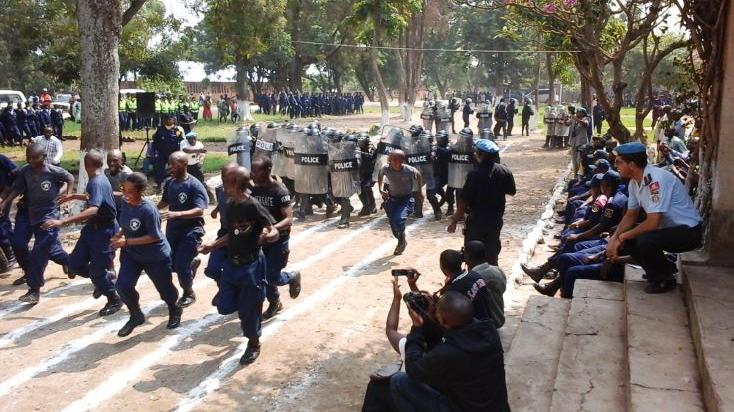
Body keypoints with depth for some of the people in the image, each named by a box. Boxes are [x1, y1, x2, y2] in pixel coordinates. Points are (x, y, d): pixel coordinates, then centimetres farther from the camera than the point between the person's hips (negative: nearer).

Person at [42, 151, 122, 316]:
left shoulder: (97, 182, -26)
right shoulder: (97, 180, 5)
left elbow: (93, 210, -41)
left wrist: (63, 221, -46)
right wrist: (73, 196, 36)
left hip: (104, 231, -9)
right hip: (93, 228, 9)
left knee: (96, 270, 0)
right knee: (75, 263, 9)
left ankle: (114, 300, 21)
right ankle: (105, 277, 31)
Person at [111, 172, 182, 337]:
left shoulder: (148, 210, -30)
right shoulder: (126, 204, -8)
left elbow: (154, 237, -28)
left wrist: (126, 241, -28)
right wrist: (119, 235, -8)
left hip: (156, 256, -6)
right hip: (132, 253, 6)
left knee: (164, 288, 13)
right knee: (122, 286, -10)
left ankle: (175, 311, 45)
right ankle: (136, 316, 16)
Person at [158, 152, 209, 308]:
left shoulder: (194, 185, -19)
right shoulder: (169, 182, 1)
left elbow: (199, 211, -28)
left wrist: (177, 214, -39)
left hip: (191, 230, -6)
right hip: (172, 228, 6)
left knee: (180, 265, -10)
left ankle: (188, 294, 17)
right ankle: (192, 262, 42)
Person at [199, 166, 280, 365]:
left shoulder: (254, 207, -20)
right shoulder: (230, 206, 5)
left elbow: (275, 233, -20)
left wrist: (266, 236, -41)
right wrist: (213, 245, 16)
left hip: (251, 265, -7)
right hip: (231, 263, 7)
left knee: (249, 308, 4)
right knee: (224, 307, 9)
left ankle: (254, 344, 27)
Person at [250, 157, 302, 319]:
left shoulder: (280, 191, -19)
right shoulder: (254, 189, 0)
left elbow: (289, 219, -25)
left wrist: (272, 229, -40)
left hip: (278, 239, -6)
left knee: (272, 277, -6)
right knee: (262, 274, 9)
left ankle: (293, 276, 27)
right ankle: (274, 303, 33)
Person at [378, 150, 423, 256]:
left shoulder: (409, 170, -22)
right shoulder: (386, 169, -15)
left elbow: (418, 174, 2)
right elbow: (380, 175, 9)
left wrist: (419, 189, 8)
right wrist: (381, 189, 1)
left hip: (406, 200, -3)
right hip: (392, 199, 4)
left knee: (399, 219, -27)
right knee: (393, 226, 10)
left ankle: (401, 241, 3)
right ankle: (402, 243, 41)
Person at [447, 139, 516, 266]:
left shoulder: (475, 174, -20)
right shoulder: (505, 171, -4)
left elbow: (464, 200, -18)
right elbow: (511, 192, 10)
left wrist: (455, 220, -9)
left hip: (477, 219, -5)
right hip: (496, 218, 5)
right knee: (492, 253, 18)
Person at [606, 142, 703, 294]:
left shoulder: (656, 179, -28)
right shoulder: (634, 181, -1)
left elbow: (653, 222, -31)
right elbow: (631, 215, 9)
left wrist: (622, 237, -18)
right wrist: (614, 238, -6)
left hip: (688, 231, -9)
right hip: (666, 228, 9)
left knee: (644, 241, -31)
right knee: (625, 238, -1)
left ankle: (665, 279, -5)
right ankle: (664, 268, 13)